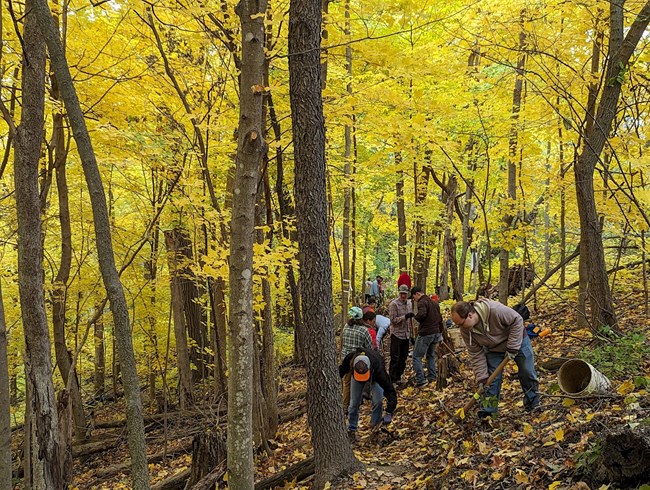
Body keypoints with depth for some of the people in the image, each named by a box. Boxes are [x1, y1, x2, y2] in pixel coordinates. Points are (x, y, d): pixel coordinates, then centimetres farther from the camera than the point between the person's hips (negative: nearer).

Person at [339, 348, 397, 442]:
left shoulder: (378, 368, -48)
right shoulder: (350, 358, -41)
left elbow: (389, 389, -45)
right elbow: (341, 370, -15)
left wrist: (389, 413, -49)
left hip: (374, 375, -2)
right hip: (356, 374, 2)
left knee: (378, 401, -14)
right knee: (354, 403, -3)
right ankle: (351, 430, 11)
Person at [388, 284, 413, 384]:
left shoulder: (409, 303, 10)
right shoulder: (394, 304, -13)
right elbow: (393, 320, -18)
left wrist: (411, 333, 20)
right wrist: (405, 316, -28)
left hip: (406, 335, 7)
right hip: (396, 334, -7)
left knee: (403, 357, 11)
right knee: (395, 358, -3)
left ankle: (398, 377, 21)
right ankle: (393, 378, 5)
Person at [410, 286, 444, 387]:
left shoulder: (422, 302, -13)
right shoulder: (434, 303, 17)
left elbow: (422, 314, -33)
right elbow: (440, 318, 22)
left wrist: (416, 316, -11)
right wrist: (440, 333, 27)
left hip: (426, 333, -9)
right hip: (436, 332, 9)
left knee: (417, 356, -4)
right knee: (431, 355, 22)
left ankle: (420, 380, -10)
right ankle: (432, 377, 22)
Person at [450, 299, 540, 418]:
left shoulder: (495, 310, -40)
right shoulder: (466, 330, -23)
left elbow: (517, 320, -27)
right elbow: (476, 354, -15)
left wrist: (512, 348, -27)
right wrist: (482, 379, -18)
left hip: (517, 339, -3)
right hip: (493, 349, 3)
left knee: (527, 372, 3)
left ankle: (533, 404, 19)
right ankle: (487, 410, 2)